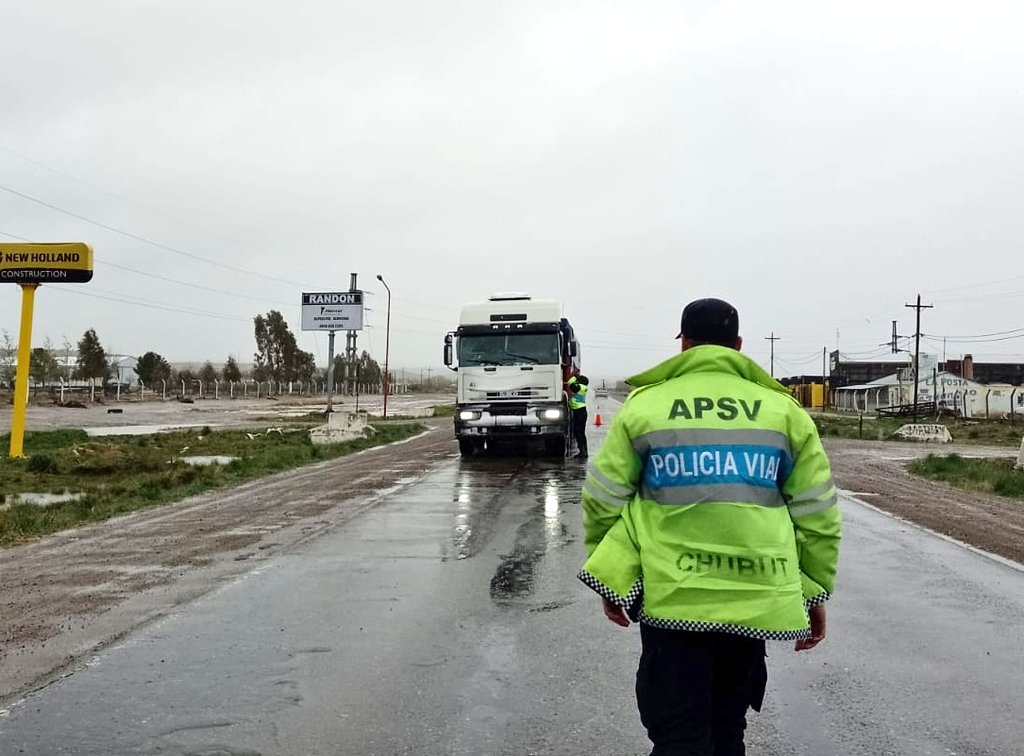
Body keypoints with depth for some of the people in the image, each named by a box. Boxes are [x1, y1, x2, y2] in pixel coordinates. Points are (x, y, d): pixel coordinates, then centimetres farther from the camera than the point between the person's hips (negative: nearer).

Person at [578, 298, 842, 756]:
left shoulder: (644, 405, 0)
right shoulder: (784, 410, 5)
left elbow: (604, 501, 0)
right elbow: (816, 515, 5)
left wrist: (611, 581, 11)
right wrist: (815, 594, 14)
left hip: (671, 599, -2)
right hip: (755, 601, 3)